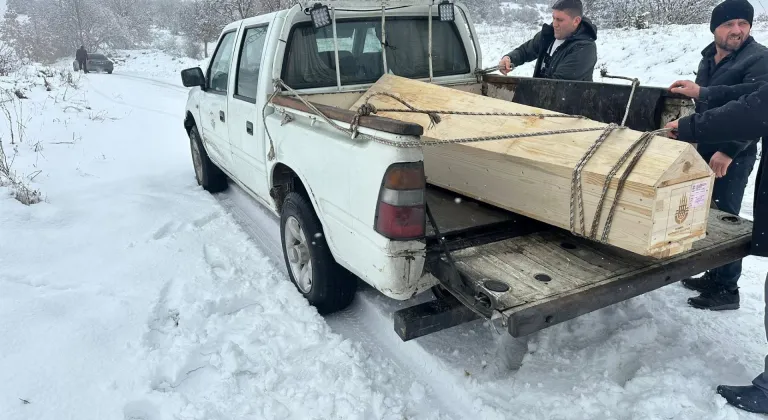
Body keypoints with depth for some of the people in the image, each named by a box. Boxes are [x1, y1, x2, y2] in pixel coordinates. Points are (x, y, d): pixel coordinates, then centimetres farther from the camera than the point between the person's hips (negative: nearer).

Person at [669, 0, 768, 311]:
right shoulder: (708, 58, 14)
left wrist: (728, 151, -24)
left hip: (732, 157, -7)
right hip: (705, 150, 7)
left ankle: (726, 289, 9)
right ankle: (714, 276, 24)